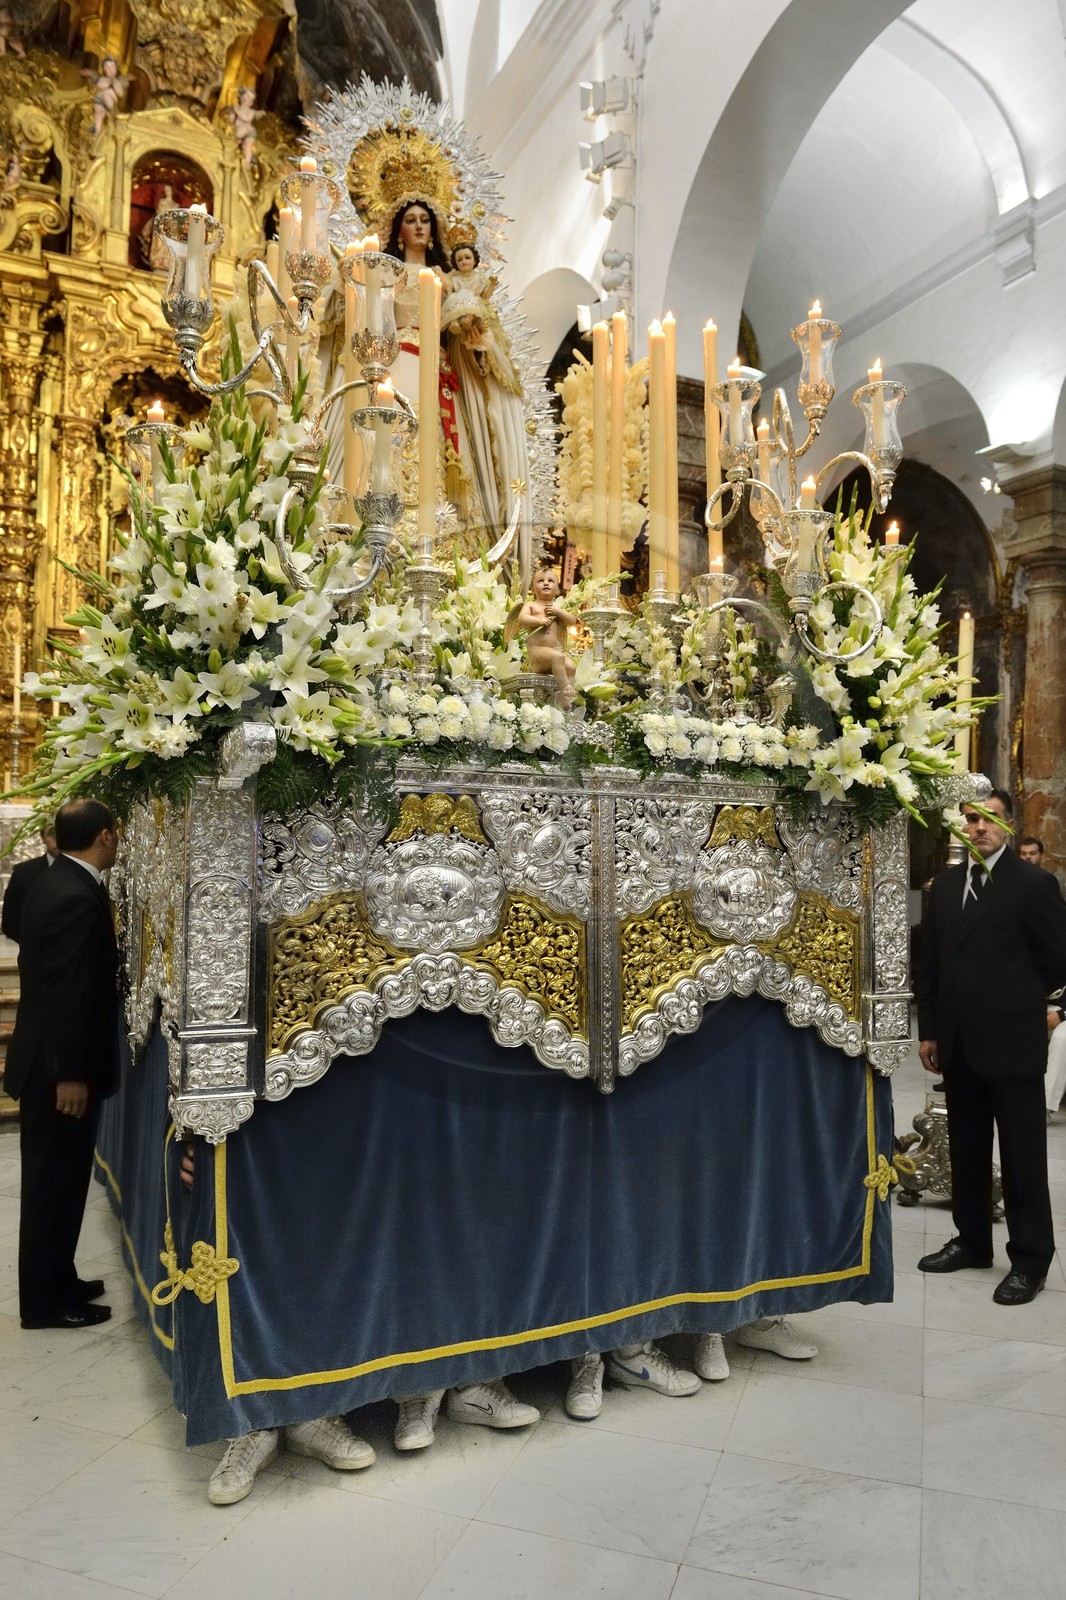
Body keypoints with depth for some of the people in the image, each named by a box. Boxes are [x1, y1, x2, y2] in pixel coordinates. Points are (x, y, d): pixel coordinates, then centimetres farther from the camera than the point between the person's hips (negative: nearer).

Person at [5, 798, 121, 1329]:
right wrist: (71, 1073, -21)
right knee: (54, 1180, 3)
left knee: (56, 1178, 19)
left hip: (49, 1056, 10)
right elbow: (70, 992, -25)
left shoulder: (54, 884, 8)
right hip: (58, 1066, -10)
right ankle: (45, 1301, 17)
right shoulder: (78, 898, -23)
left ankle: (55, 1281, 32)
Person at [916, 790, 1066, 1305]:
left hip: (1011, 1042, -6)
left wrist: (1017, 1001, 5)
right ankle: (972, 1240, 31)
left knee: (1022, 1155, 5)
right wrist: (928, 1029, 8)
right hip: (958, 1043, 6)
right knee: (966, 1148, 16)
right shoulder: (945, 884, 8)